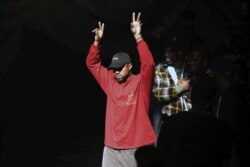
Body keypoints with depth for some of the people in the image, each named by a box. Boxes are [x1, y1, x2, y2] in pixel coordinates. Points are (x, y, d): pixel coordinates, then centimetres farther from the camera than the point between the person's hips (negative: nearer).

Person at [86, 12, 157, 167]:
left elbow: (149, 63, -21)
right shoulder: (110, 82, 10)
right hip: (112, 146, 5)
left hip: (137, 146, -5)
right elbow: (92, 63, 13)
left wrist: (138, 37, -25)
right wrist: (97, 41, -1)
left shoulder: (140, 82, -4)